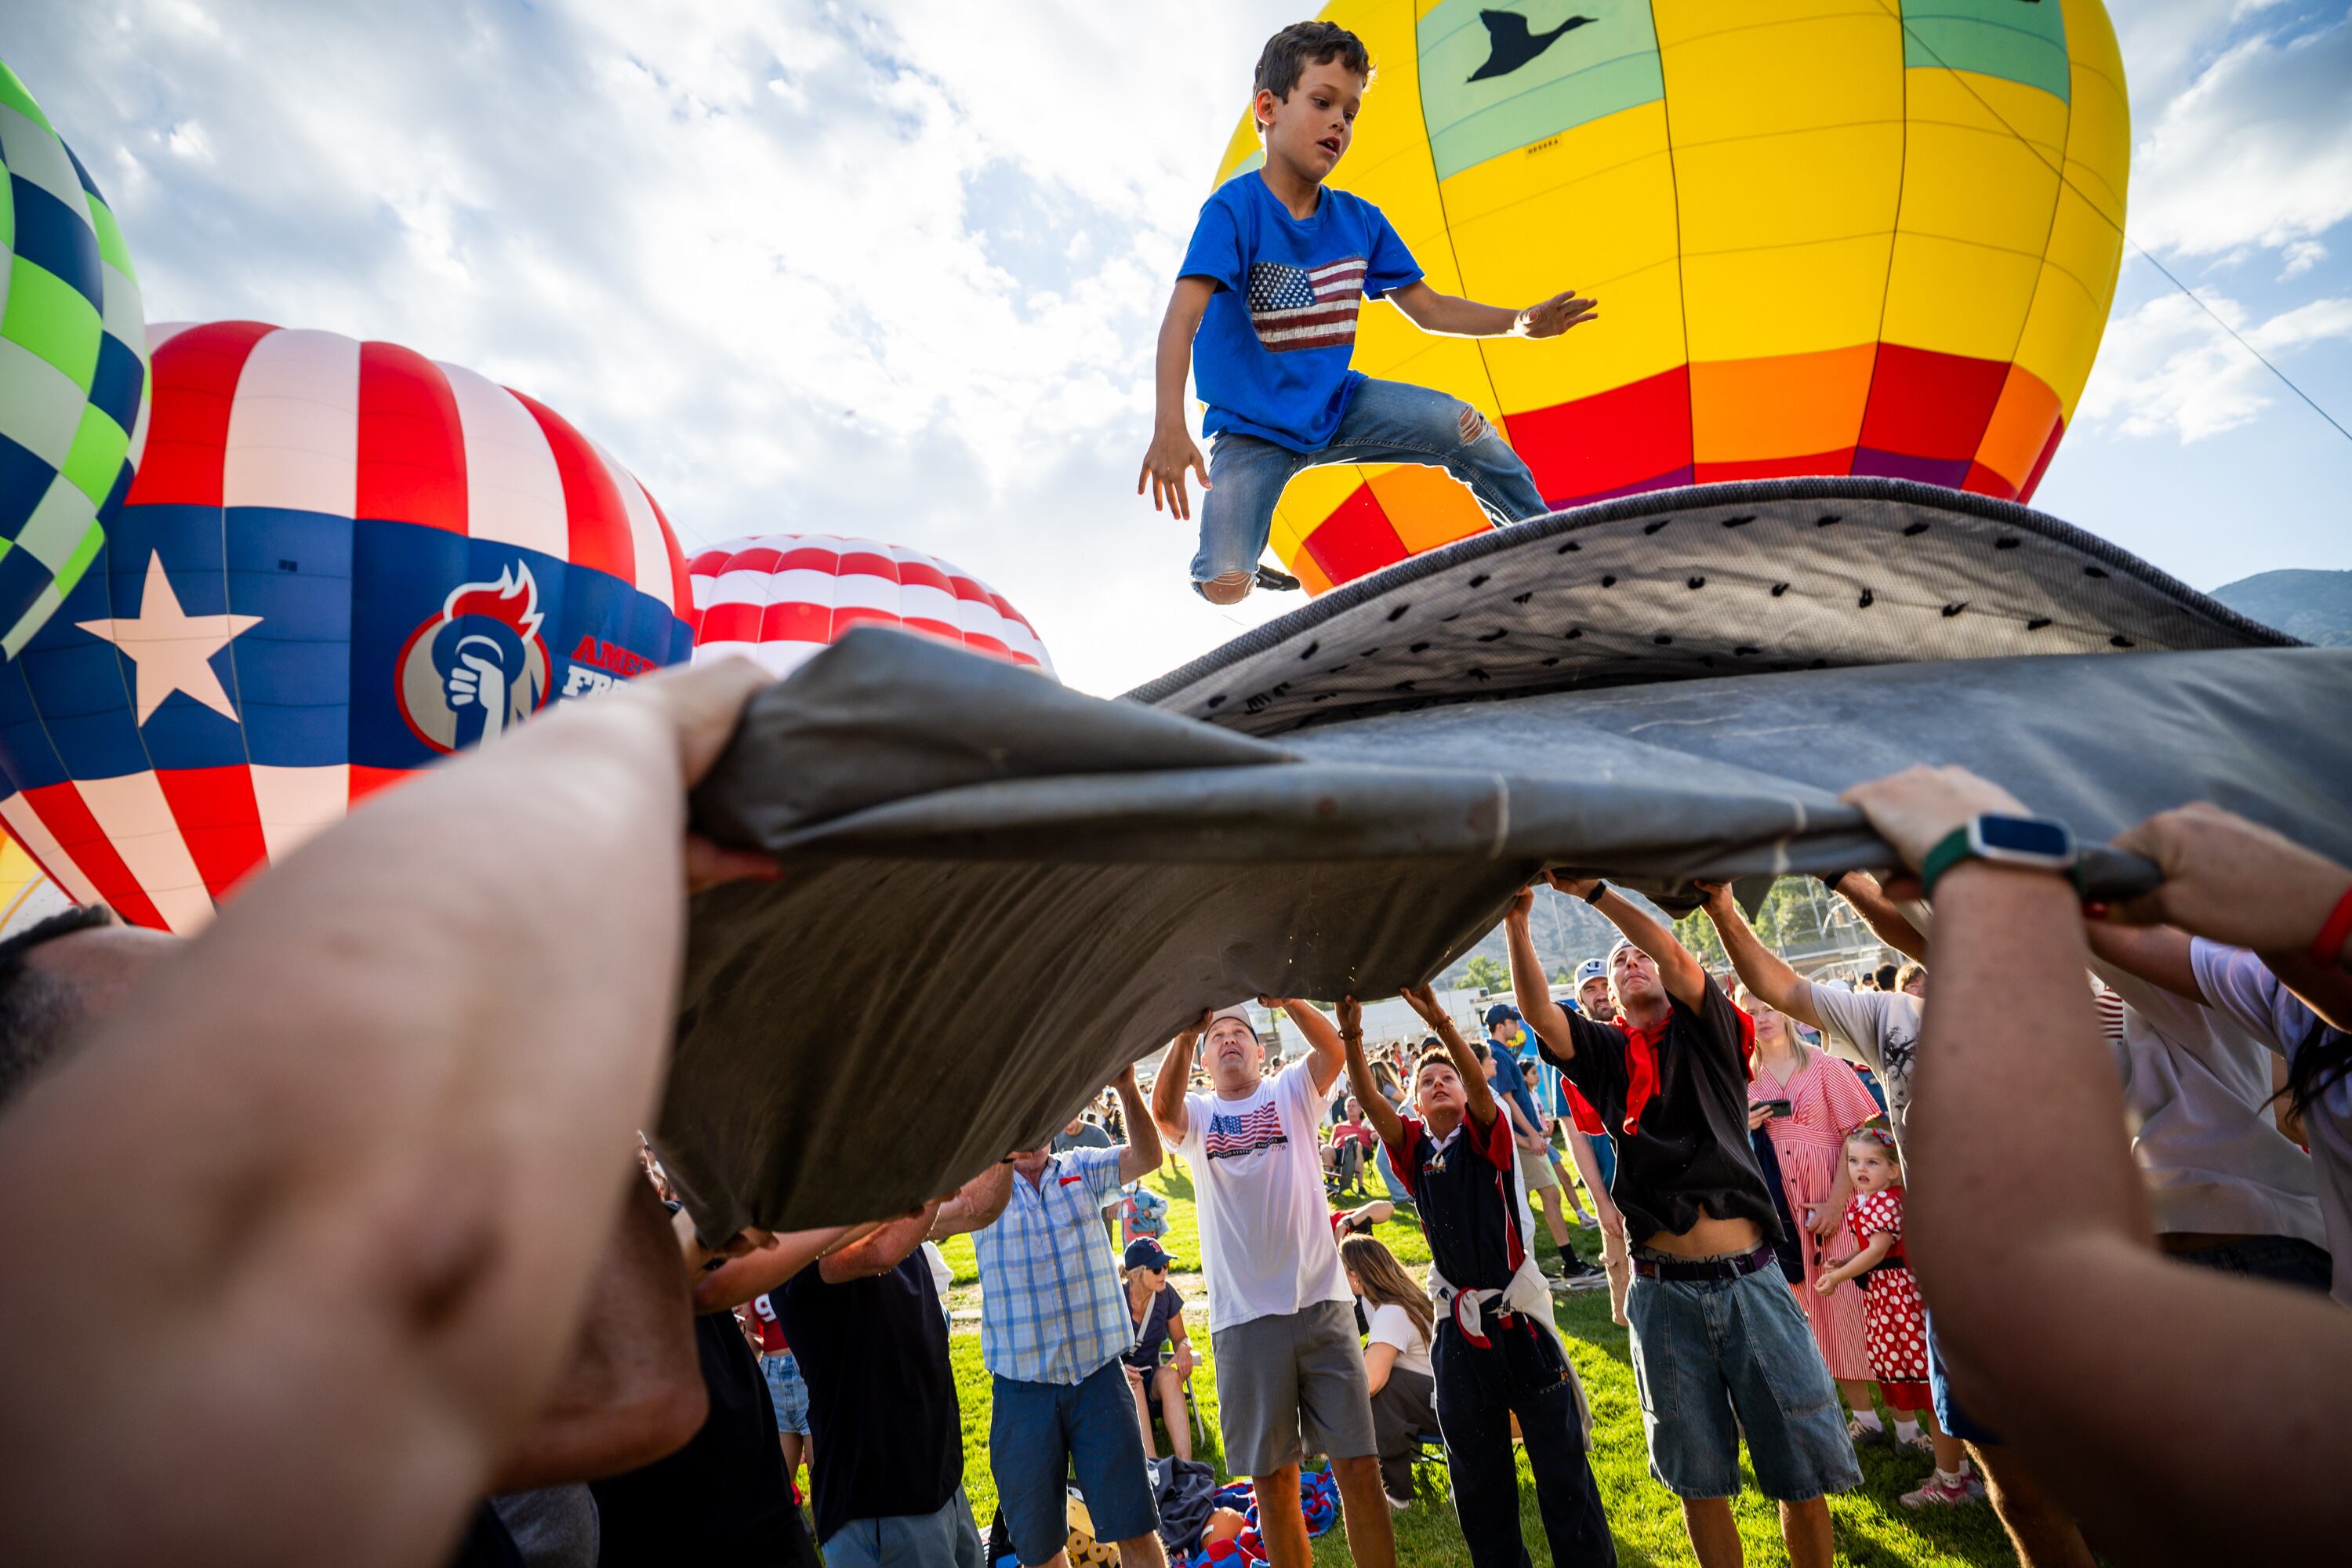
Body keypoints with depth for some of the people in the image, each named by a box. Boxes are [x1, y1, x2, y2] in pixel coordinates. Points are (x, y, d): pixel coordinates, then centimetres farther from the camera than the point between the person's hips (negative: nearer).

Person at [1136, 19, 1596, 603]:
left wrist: (1520, 321, -7)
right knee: (1226, 587, -23)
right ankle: (1230, 556, 17)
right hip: (1252, 429, -5)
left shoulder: (1361, 222, 0)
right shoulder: (1234, 209, -18)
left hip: (1336, 405, 5)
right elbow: (1182, 318, -31)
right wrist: (1169, 426, -47)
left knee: (1466, 428, -9)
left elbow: (1429, 309, 7)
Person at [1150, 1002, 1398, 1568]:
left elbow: (1334, 1050, -14)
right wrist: (1187, 1031, -28)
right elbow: (1162, 1109, -18)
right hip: (1244, 1317, 0)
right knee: (1273, 1479, 9)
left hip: (1322, 1303, 0)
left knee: (1359, 1466, 5)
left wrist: (1285, 997, -28)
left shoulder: (1291, 1093, 7)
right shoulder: (1197, 1115, 7)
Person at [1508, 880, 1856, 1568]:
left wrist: (1596, 891, -18)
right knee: (1699, 1478, 11)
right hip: (1665, 1292, 1)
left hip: (1750, 1279, -1)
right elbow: (1539, 1013, -11)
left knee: (1804, 1470, 6)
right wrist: (1516, 924, -22)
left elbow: (1678, 958, -13)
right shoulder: (1604, 1053, 7)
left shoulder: (1707, 1032, 6)